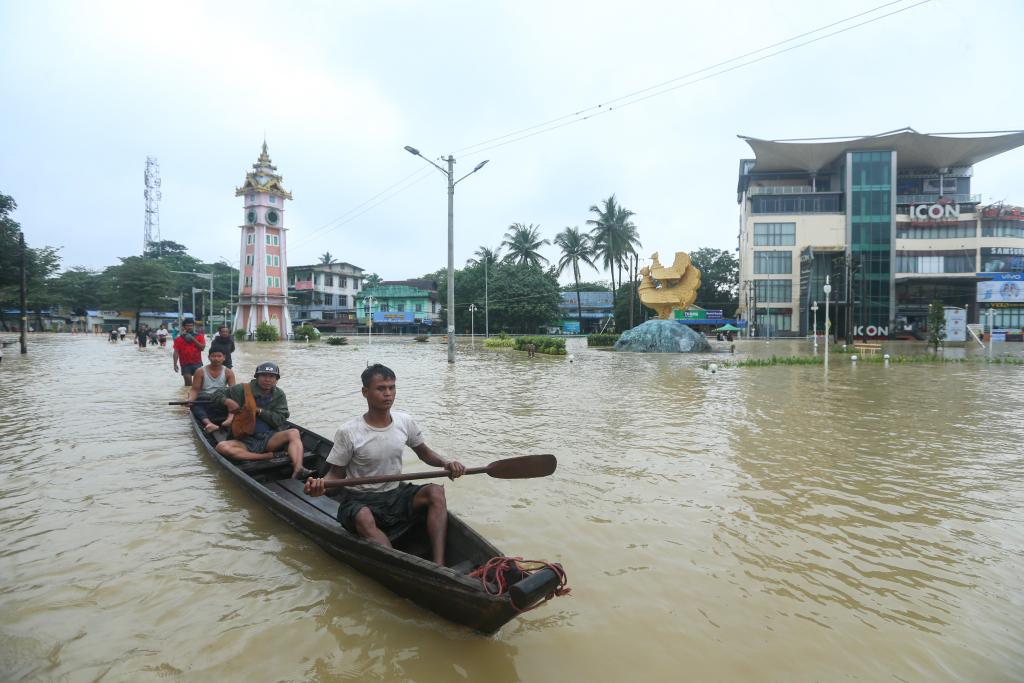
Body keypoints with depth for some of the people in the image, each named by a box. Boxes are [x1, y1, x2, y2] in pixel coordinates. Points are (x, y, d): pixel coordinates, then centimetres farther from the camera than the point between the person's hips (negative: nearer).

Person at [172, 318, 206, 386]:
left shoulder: (199, 337, 5)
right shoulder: (179, 339, 3)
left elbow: (202, 347, -8)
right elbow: (176, 352, 0)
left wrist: (193, 339, -13)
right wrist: (175, 364, -8)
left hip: (197, 363, 0)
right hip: (185, 364, 0)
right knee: (188, 383, 0)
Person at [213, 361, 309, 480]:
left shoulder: (279, 395, 8)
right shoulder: (243, 390, 4)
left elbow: (279, 420, -2)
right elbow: (217, 395, 13)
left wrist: (259, 410, -10)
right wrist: (227, 401, -9)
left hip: (268, 439, 1)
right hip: (245, 441, -1)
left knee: (294, 433, -27)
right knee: (222, 447, -31)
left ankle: (298, 470, -50)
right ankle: (269, 456, -35)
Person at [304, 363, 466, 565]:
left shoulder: (405, 422, -2)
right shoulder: (348, 432, -13)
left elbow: (423, 452, 12)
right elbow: (337, 473, -5)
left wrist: (445, 463, -8)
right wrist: (321, 484, -28)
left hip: (396, 495, 4)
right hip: (360, 501, -4)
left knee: (435, 491, -23)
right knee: (363, 518, -38)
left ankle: (439, 565, -30)